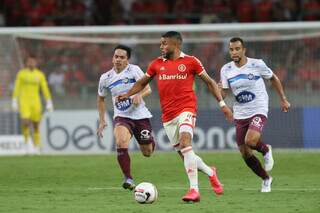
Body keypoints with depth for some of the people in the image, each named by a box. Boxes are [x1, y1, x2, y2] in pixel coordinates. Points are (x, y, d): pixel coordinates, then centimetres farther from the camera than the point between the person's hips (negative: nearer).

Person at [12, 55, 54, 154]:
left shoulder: (40, 74, 4)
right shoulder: (21, 73, -1)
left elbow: (45, 89, 6)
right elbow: (16, 88, 0)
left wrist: (49, 103, 1)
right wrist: (14, 103, -5)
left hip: (35, 102, 2)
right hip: (24, 102, -2)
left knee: (36, 125, 4)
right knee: (26, 123, -20)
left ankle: (36, 147, 15)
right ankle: (27, 141, 2)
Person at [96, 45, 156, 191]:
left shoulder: (134, 70, -8)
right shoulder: (105, 78, 1)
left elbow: (147, 89, -14)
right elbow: (100, 98, 17)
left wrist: (139, 95, -36)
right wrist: (102, 121, 13)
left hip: (140, 115, -1)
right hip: (121, 117, 1)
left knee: (147, 153, 9)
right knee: (121, 142, -30)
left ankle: (150, 140, 49)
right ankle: (128, 178, -19)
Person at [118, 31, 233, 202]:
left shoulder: (190, 61, 1)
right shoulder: (156, 64, 11)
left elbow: (209, 82, 7)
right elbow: (142, 82, 23)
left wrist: (222, 103, 3)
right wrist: (126, 95, 8)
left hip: (186, 109, -5)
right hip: (168, 116, 5)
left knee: (185, 143, -27)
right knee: (184, 154, 6)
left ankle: (194, 190, -29)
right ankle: (210, 173, 34)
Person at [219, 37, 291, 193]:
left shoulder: (257, 64, -8)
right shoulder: (226, 70, 0)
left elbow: (273, 79, 8)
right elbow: (223, 93, 1)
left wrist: (283, 99, 10)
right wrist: (218, 91, -22)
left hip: (258, 111, -4)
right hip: (240, 114, 4)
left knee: (250, 141, -30)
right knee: (245, 154, 2)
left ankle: (266, 150, 6)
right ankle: (266, 179, 26)